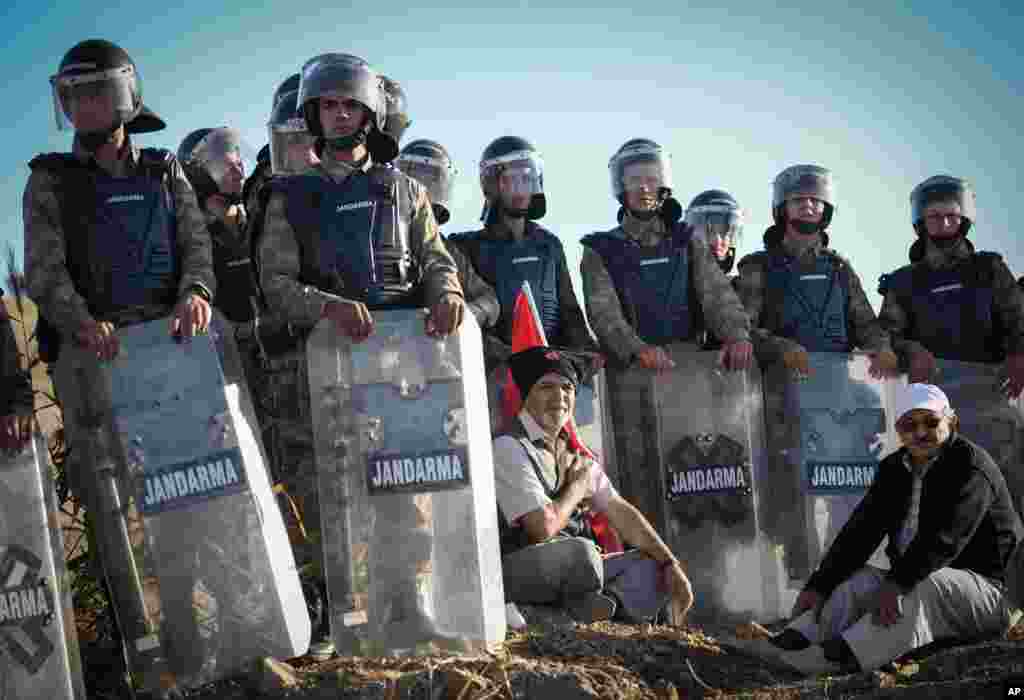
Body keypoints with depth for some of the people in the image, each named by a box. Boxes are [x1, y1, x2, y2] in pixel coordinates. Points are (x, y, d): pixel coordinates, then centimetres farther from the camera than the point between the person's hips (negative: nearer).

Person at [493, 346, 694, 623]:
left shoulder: (573, 452, 14)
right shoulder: (509, 448, -13)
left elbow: (619, 511, 12)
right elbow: (543, 527, -20)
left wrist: (670, 564, 2)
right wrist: (579, 484, -3)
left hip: (570, 569, 8)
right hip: (514, 568, -8)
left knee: (653, 567, 0)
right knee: (580, 550, -34)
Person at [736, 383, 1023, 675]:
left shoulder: (971, 466, -13)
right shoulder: (894, 468, 10)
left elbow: (945, 536, -28)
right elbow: (861, 530, 1)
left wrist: (897, 584, -40)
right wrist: (819, 585, -13)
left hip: (985, 588, -7)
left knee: (923, 587, -35)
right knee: (852, 579, -11)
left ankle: (842, 655, -53)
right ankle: (790, 643, -34)